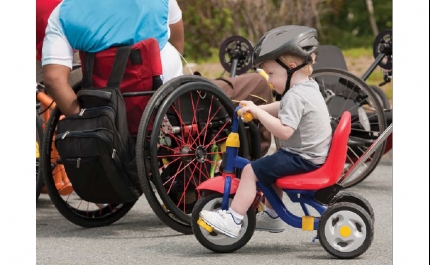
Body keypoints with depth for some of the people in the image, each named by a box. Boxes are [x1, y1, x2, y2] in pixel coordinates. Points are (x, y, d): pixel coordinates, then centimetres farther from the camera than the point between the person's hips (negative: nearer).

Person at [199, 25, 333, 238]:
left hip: (302, 159, -11)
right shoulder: (309, 88, 10)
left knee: (250, 171, -13)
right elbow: (282, 109, 22)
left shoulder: (295, 96, -22)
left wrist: (257, 112, -28)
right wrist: (256, 109, 10)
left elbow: (284, 130, -32)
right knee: (270, 169, 33)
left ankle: (232, 220, -13)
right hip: (315, 155, 11)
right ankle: (272, 217, 41)